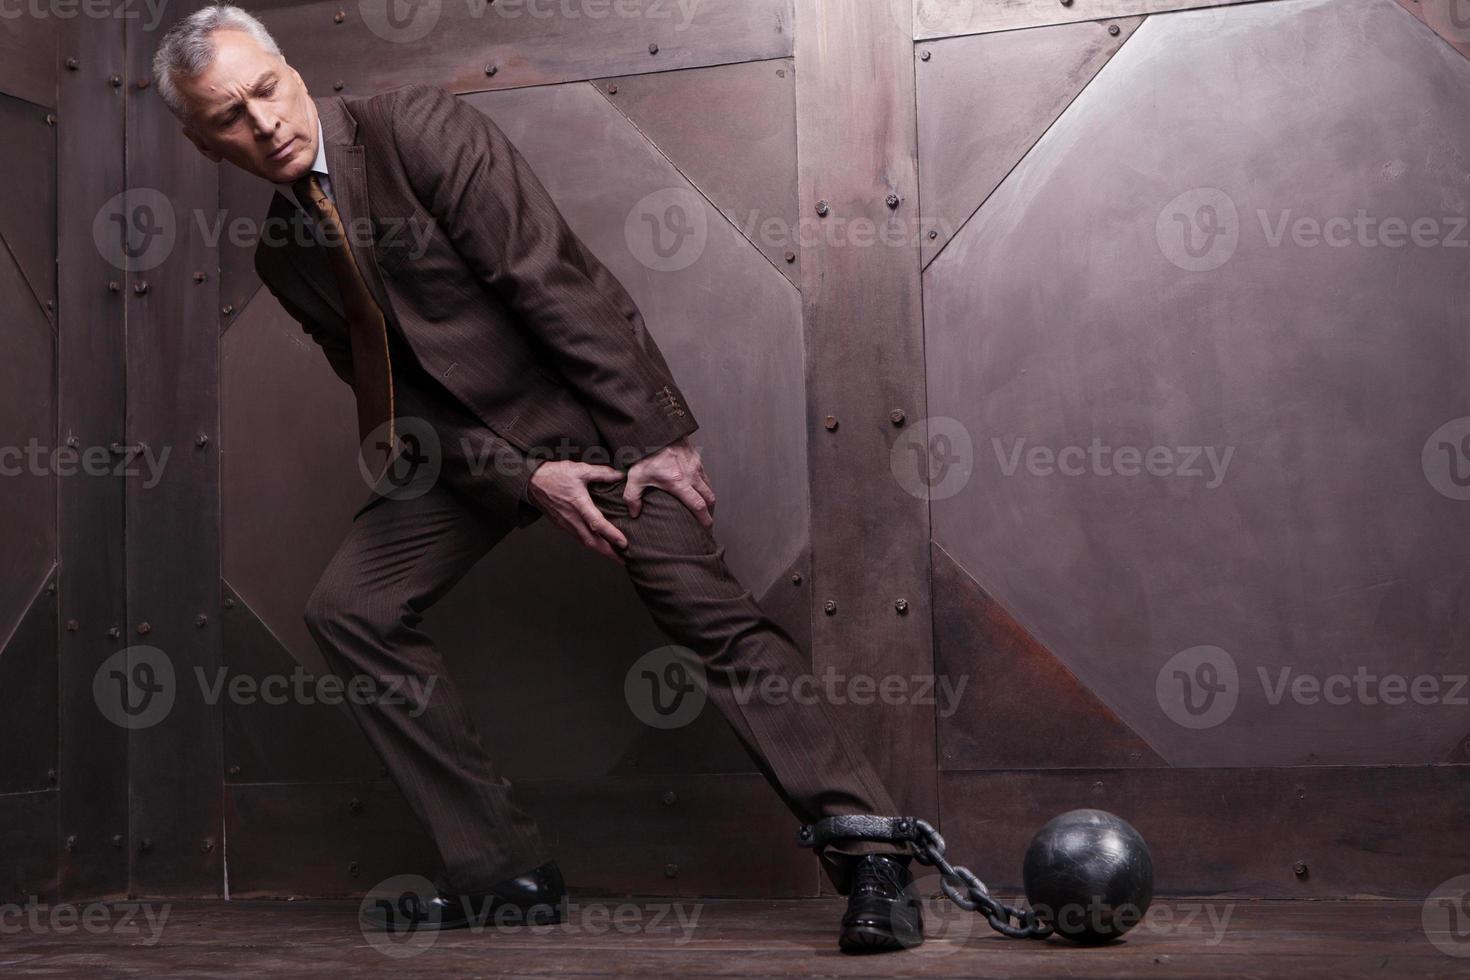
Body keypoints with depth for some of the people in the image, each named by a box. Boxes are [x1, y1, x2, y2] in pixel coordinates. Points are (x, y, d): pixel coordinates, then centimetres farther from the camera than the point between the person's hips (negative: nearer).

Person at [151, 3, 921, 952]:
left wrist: (654, 438, -20)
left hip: (595, 413, -6)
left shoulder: (417, 127, -13)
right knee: (348, 609, -4)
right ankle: (504, 870, 1)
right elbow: (396, 401, 2)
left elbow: (556, 280, -17)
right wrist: (525, 479, -14)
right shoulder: (283, 256, 6)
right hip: (469, 445, 7)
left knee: (708, 610, -19)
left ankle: (871, 854, -15)